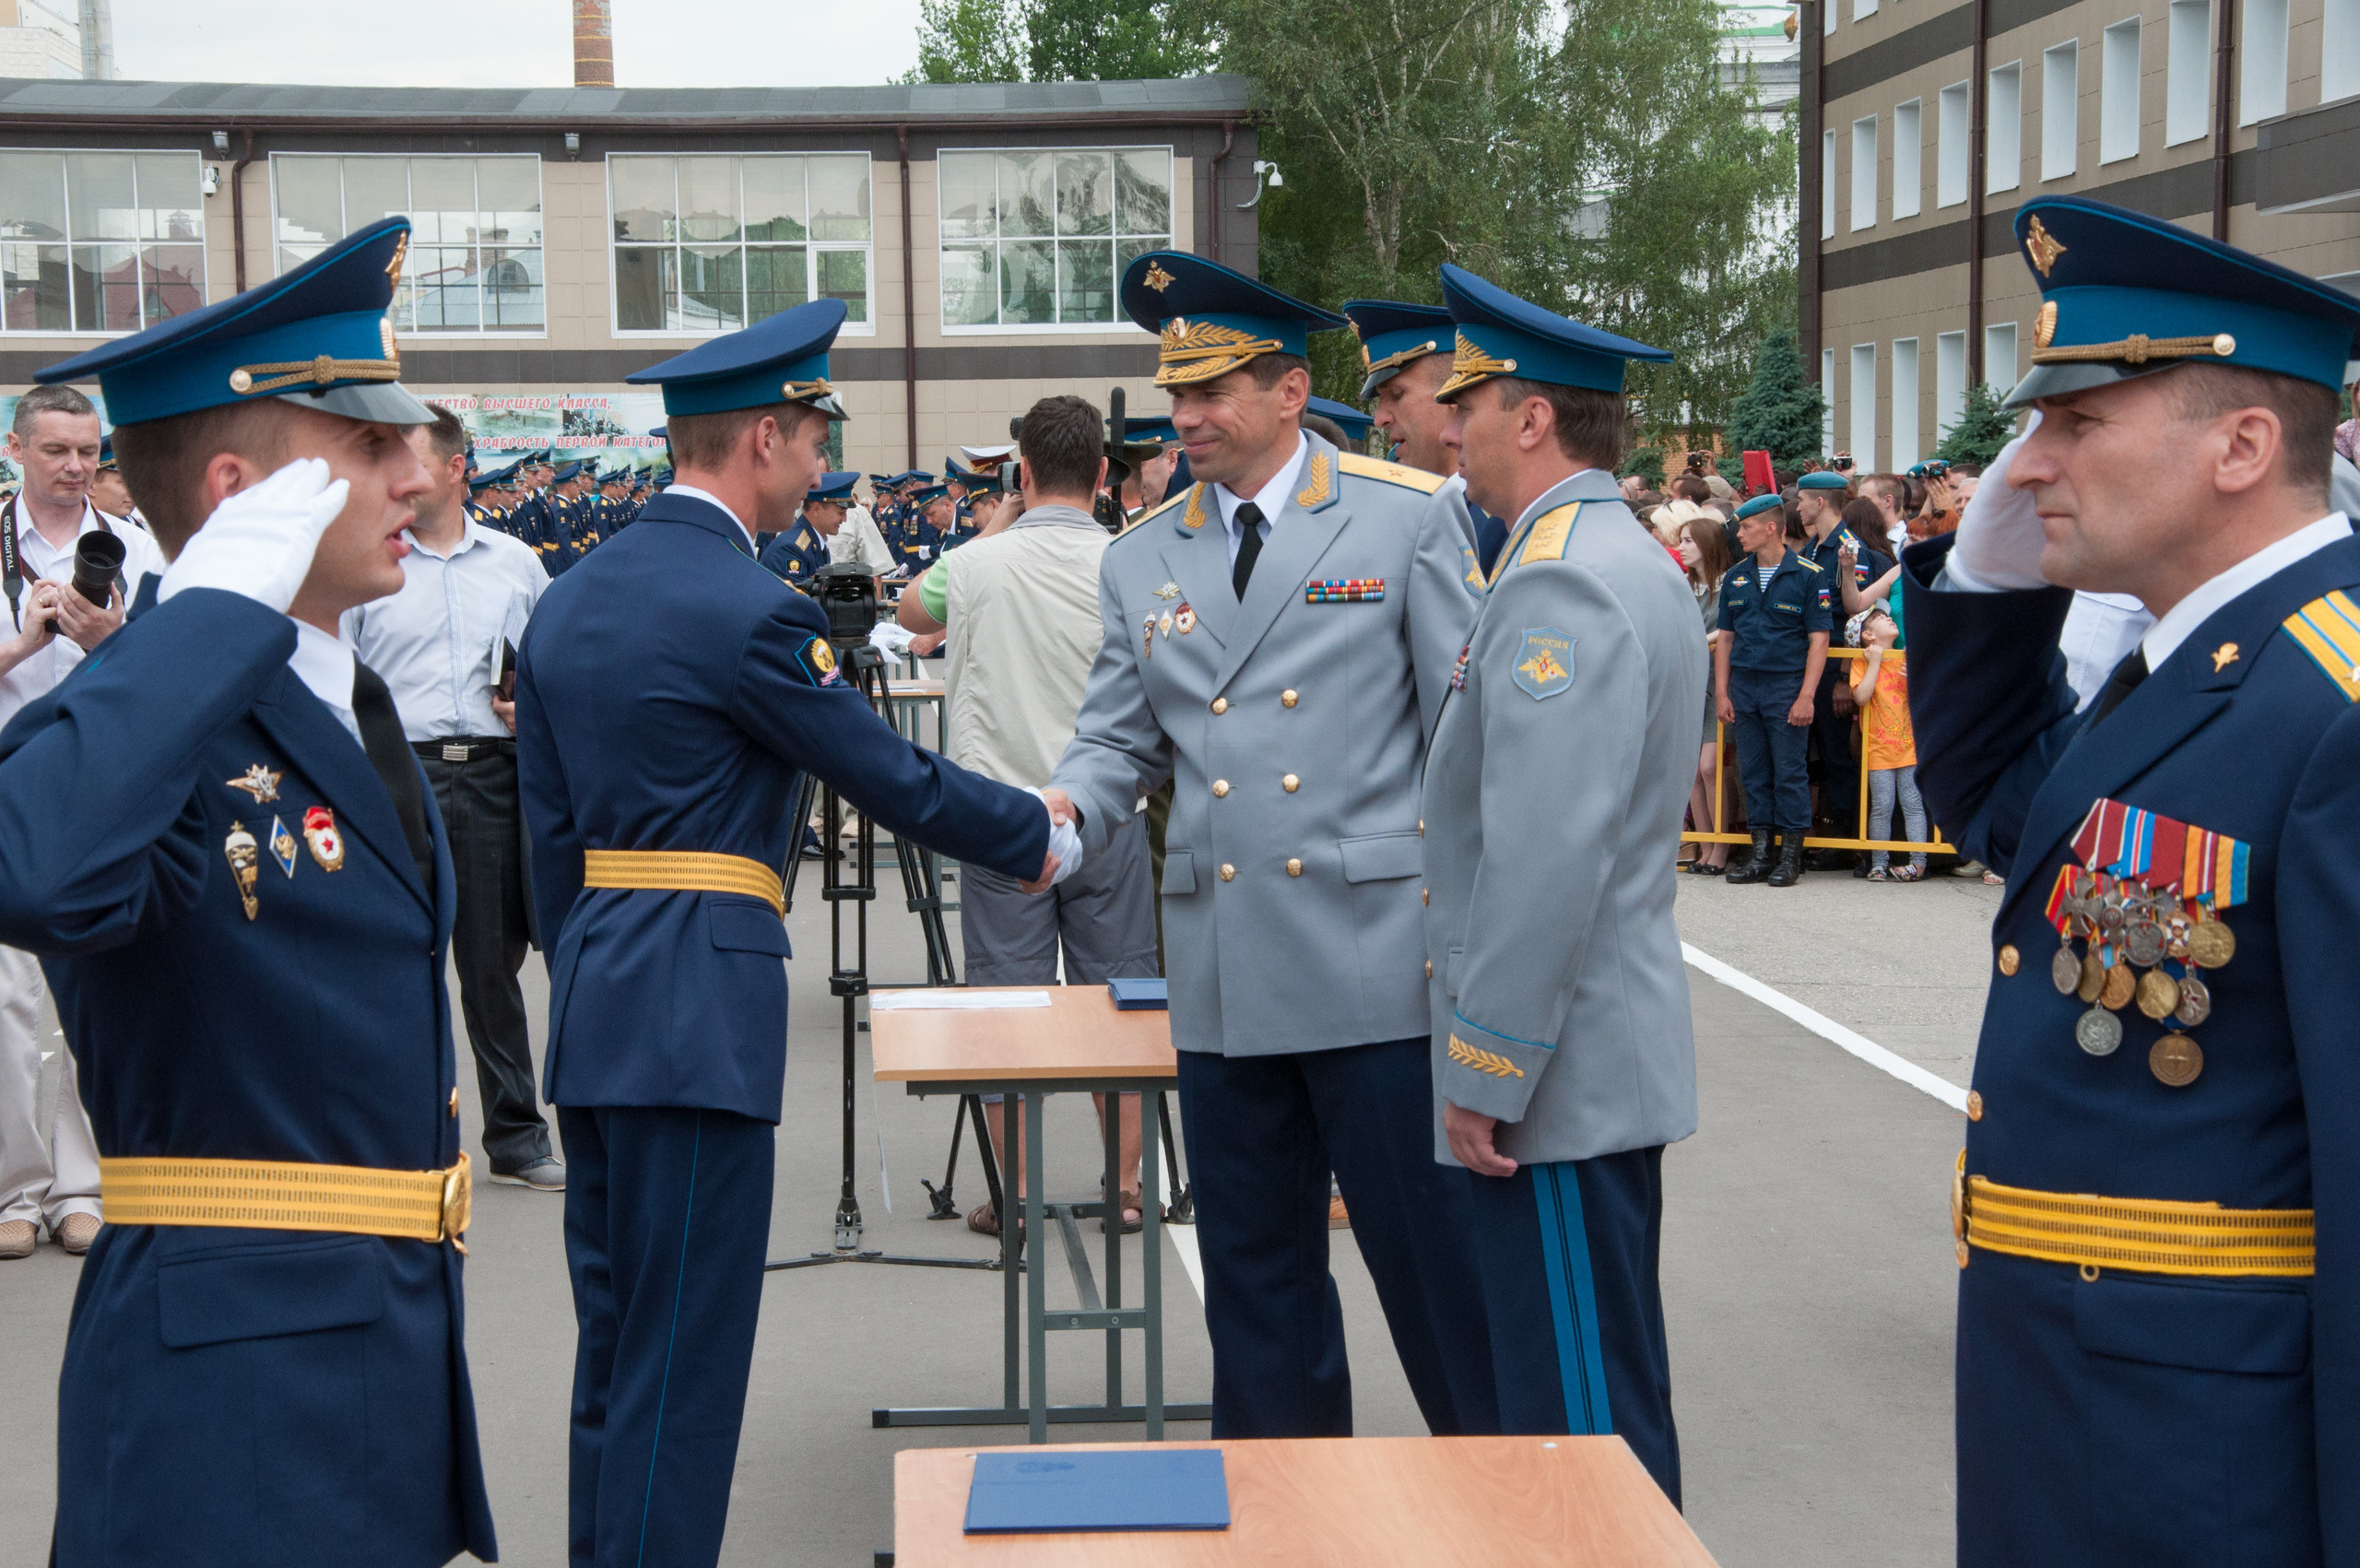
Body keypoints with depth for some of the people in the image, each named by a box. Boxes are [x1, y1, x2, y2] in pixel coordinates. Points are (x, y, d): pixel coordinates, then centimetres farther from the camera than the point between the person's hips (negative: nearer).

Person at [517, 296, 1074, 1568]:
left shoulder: (565, 601, 12)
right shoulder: (745, 610, -14)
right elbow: (895, 781, -7)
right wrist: (1038, 838, 9)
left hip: (589, 1008, 9)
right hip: (697, 1009, -9)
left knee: (616, 1346, 17)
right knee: (682, 1358, -2)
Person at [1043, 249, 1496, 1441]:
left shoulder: (1408, 519, 0)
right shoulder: (1143, 560, 12)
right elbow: (1119, 740, 14)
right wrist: (1064, 809, -10)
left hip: (1377, 956, -4)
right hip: (1222, 978, 5)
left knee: (1430, 1250, 1)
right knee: (1255, 1265, 13)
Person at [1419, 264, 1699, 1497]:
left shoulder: (1561, 583, -19)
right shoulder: (1627, 556, 15)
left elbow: (1544, 859, -26)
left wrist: (1482, 1073, -20)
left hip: (1554, 1072, -11)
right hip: (1600, 1062, 11)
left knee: (1582, 1409, -2)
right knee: (1605, 1389, 19)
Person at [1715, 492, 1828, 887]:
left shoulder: (1807, 575, -4)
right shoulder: (1736, 577, 11)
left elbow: (1818, 639, -6)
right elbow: (1725, 637, 13)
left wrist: (1806, 696, -12)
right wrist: (1721, 693, 5)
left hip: (1786, 686, -5)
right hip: (1743, 686, 5)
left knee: (1789, 772, -2)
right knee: (1753, 772, 8)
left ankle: (1791, 857, 5)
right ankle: (1760, 853, 14)